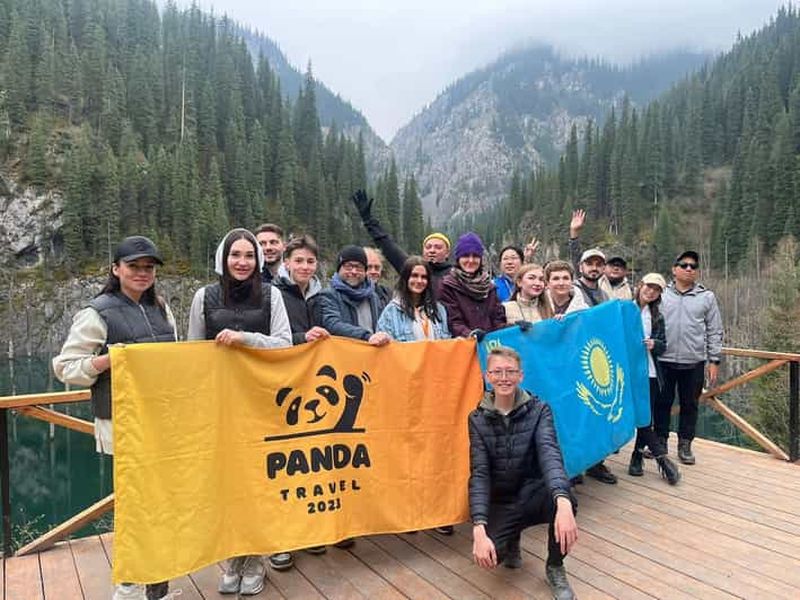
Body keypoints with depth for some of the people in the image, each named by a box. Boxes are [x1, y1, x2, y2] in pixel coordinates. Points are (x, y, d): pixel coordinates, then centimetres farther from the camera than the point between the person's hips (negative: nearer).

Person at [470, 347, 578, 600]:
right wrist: (479, 529, -29)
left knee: (564, 501, -35)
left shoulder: (538, 410, -9)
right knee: (489, 554, -28)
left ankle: (555, 568, -3)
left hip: (535, 494, 0)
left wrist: (563, 503, -46)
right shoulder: (478, 419, -7)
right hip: (501, 502, 1)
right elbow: (479, 474, -14)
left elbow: (550, 454, -26)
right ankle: (512, 540, 12)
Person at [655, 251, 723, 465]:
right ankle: (660, 441, 22)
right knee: (662, 403, 9)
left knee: (690, 405, 9)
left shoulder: (707, 297, 5)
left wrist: (714, 360, 2)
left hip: (694, 362, 1)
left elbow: (714, 332, 6)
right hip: (664, 360, 0)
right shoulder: (661, 294, 3)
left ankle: (685, 445, 23)